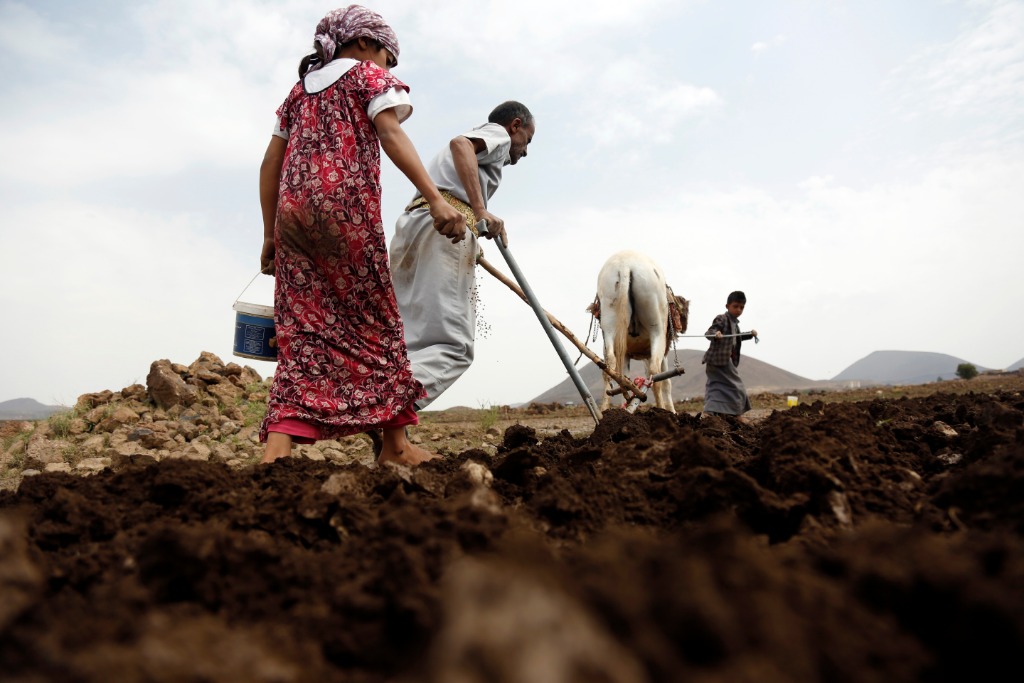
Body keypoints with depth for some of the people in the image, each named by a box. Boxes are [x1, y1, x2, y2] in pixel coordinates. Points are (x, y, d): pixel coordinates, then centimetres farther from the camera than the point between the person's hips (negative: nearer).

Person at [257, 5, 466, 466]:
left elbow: (270, 164, 21)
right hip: (346, 205, -5)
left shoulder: (300, 87, 28)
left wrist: (269, 235, 22)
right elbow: (391, 135, -8)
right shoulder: (368, 75, 12)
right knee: (375, 321, 3)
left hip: (293, 212, 6)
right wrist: (435, 198, -19)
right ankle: (395, 444, 9)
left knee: (303, 328, 1)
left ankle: (277, 447, -12)